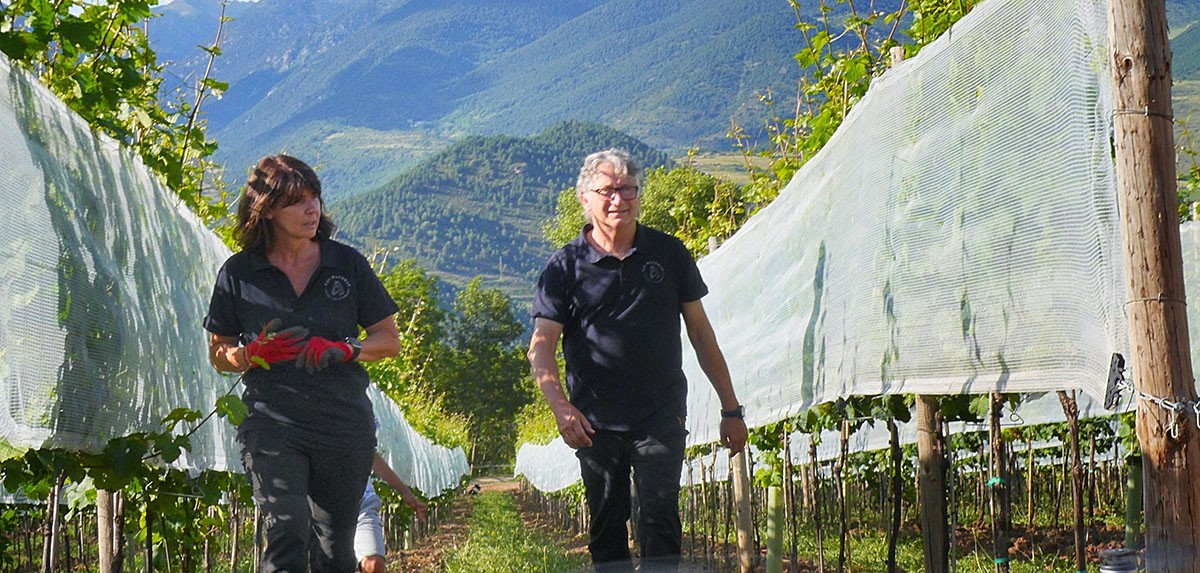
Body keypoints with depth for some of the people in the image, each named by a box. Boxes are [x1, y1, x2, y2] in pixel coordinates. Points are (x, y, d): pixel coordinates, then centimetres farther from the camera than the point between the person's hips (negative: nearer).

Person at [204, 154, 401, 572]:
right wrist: (258, 352, -12)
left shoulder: (347, 264, 5)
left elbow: (389, 340, 10)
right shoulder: (238, 273, 3)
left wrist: (344, 349, -11)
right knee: (287, 530, -19)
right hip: (272, 423, -2)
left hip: (345, 425, 2)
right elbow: (219, 356, 11)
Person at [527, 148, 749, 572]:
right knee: (606, 531, 8)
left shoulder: (668, 254, 6)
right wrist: (560, 405, -22)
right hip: (594, 424, 1)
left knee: (659, 524, -9)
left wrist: (731, 410, 9)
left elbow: (701, 333, 11)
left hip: (660, 420, 0)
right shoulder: (565, 267, 2)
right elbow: (541, 346, -4)